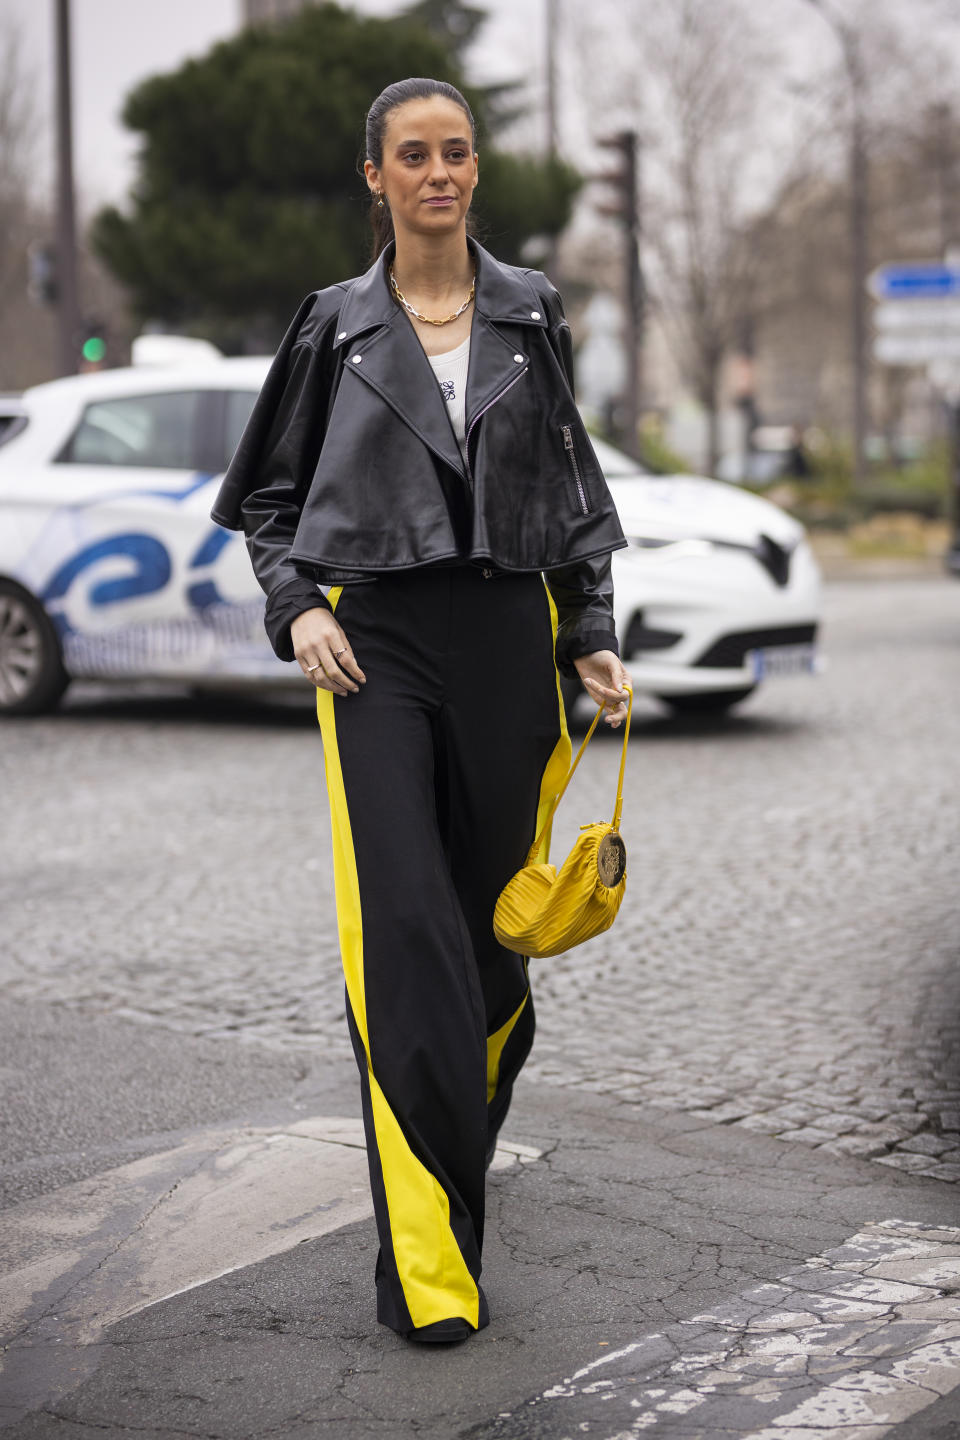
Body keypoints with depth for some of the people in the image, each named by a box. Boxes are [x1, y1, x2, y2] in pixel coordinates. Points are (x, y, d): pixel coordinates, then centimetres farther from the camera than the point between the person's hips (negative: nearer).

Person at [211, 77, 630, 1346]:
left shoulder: (530, 315, 10)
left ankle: (461, 1129, 37)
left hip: (506, 634, 2)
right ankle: (428, 1256, -12)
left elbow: (572, 490, 14)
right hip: (376, 640, -2)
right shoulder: (335, 326, 7)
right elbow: (268, 495, 13)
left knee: (490, 915, 7)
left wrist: (594, 638, 6)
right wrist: (295, 606, -3)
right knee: (402, 925, -13)